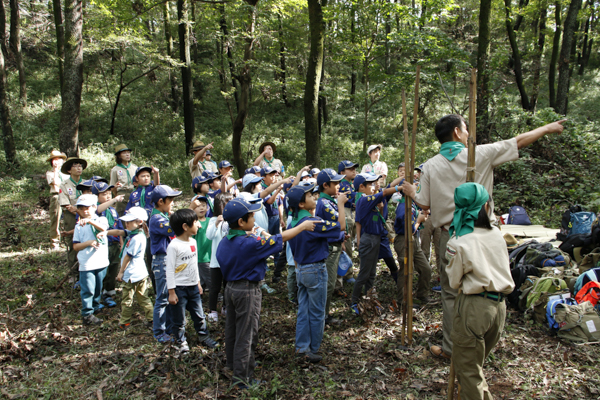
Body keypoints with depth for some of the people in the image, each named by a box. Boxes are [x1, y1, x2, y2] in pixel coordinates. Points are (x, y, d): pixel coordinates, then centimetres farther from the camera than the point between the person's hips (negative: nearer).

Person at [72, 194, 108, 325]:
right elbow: (75, 246, -1)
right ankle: (87, 314, 6)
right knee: (88, 290, -2)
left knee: (98, 288, 18)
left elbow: (103, 227, -23)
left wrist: (90, 221, -35)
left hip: (101, 262, 2)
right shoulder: (79, 226, 2)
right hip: (86, 264, -2)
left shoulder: (101, 220, 3)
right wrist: (88, 243, -17)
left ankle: (95, 306, 39)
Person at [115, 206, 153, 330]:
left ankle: (124, 323, 20)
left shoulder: (136, 238, -22)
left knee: (126, 299, 7)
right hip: (141, 273, 9)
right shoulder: (136, 234, 6)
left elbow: (128, 256, -16)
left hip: (131, 275, -9)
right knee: (143, 298, 15)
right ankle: (151, 318, 19)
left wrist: (121, 272, -7)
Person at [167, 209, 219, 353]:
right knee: (179, 319, 8)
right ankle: (180, 341, 26)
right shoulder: (174, 246, -19)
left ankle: (204, 336, 32)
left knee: (199, 315, 16)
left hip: (193, 286, 7)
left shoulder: (193, 242, 5)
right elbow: (170, 270, -16)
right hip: (179, 288, -7)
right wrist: (171, 292, -14)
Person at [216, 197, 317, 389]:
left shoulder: (224, 242, -2)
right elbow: (281, 238, -18)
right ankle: (242, 378, 12)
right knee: (246, 334, 2)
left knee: (232, 328, 22)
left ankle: (233, 363, 41)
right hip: (248, 291, -8)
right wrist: (302, 226, -5)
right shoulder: (250, 243, -25)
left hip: (231, 287, 8)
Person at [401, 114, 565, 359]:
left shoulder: (430, 166, -1)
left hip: (451, 237, 0)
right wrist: (549, 128, 24)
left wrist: (411, 192, 21)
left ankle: (450, 348, 17)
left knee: (451, 294, 9)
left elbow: (424, 204, -1)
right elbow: (519, 142, 8)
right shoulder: (481, 154, -2)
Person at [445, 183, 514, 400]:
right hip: (499, 305, 6)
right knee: (476, 363, 23)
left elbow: (454, 282, -4)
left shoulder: (458, 243, -16)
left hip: (473, 307, -6)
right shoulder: (496, 233, -1)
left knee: (467, 368, 9)